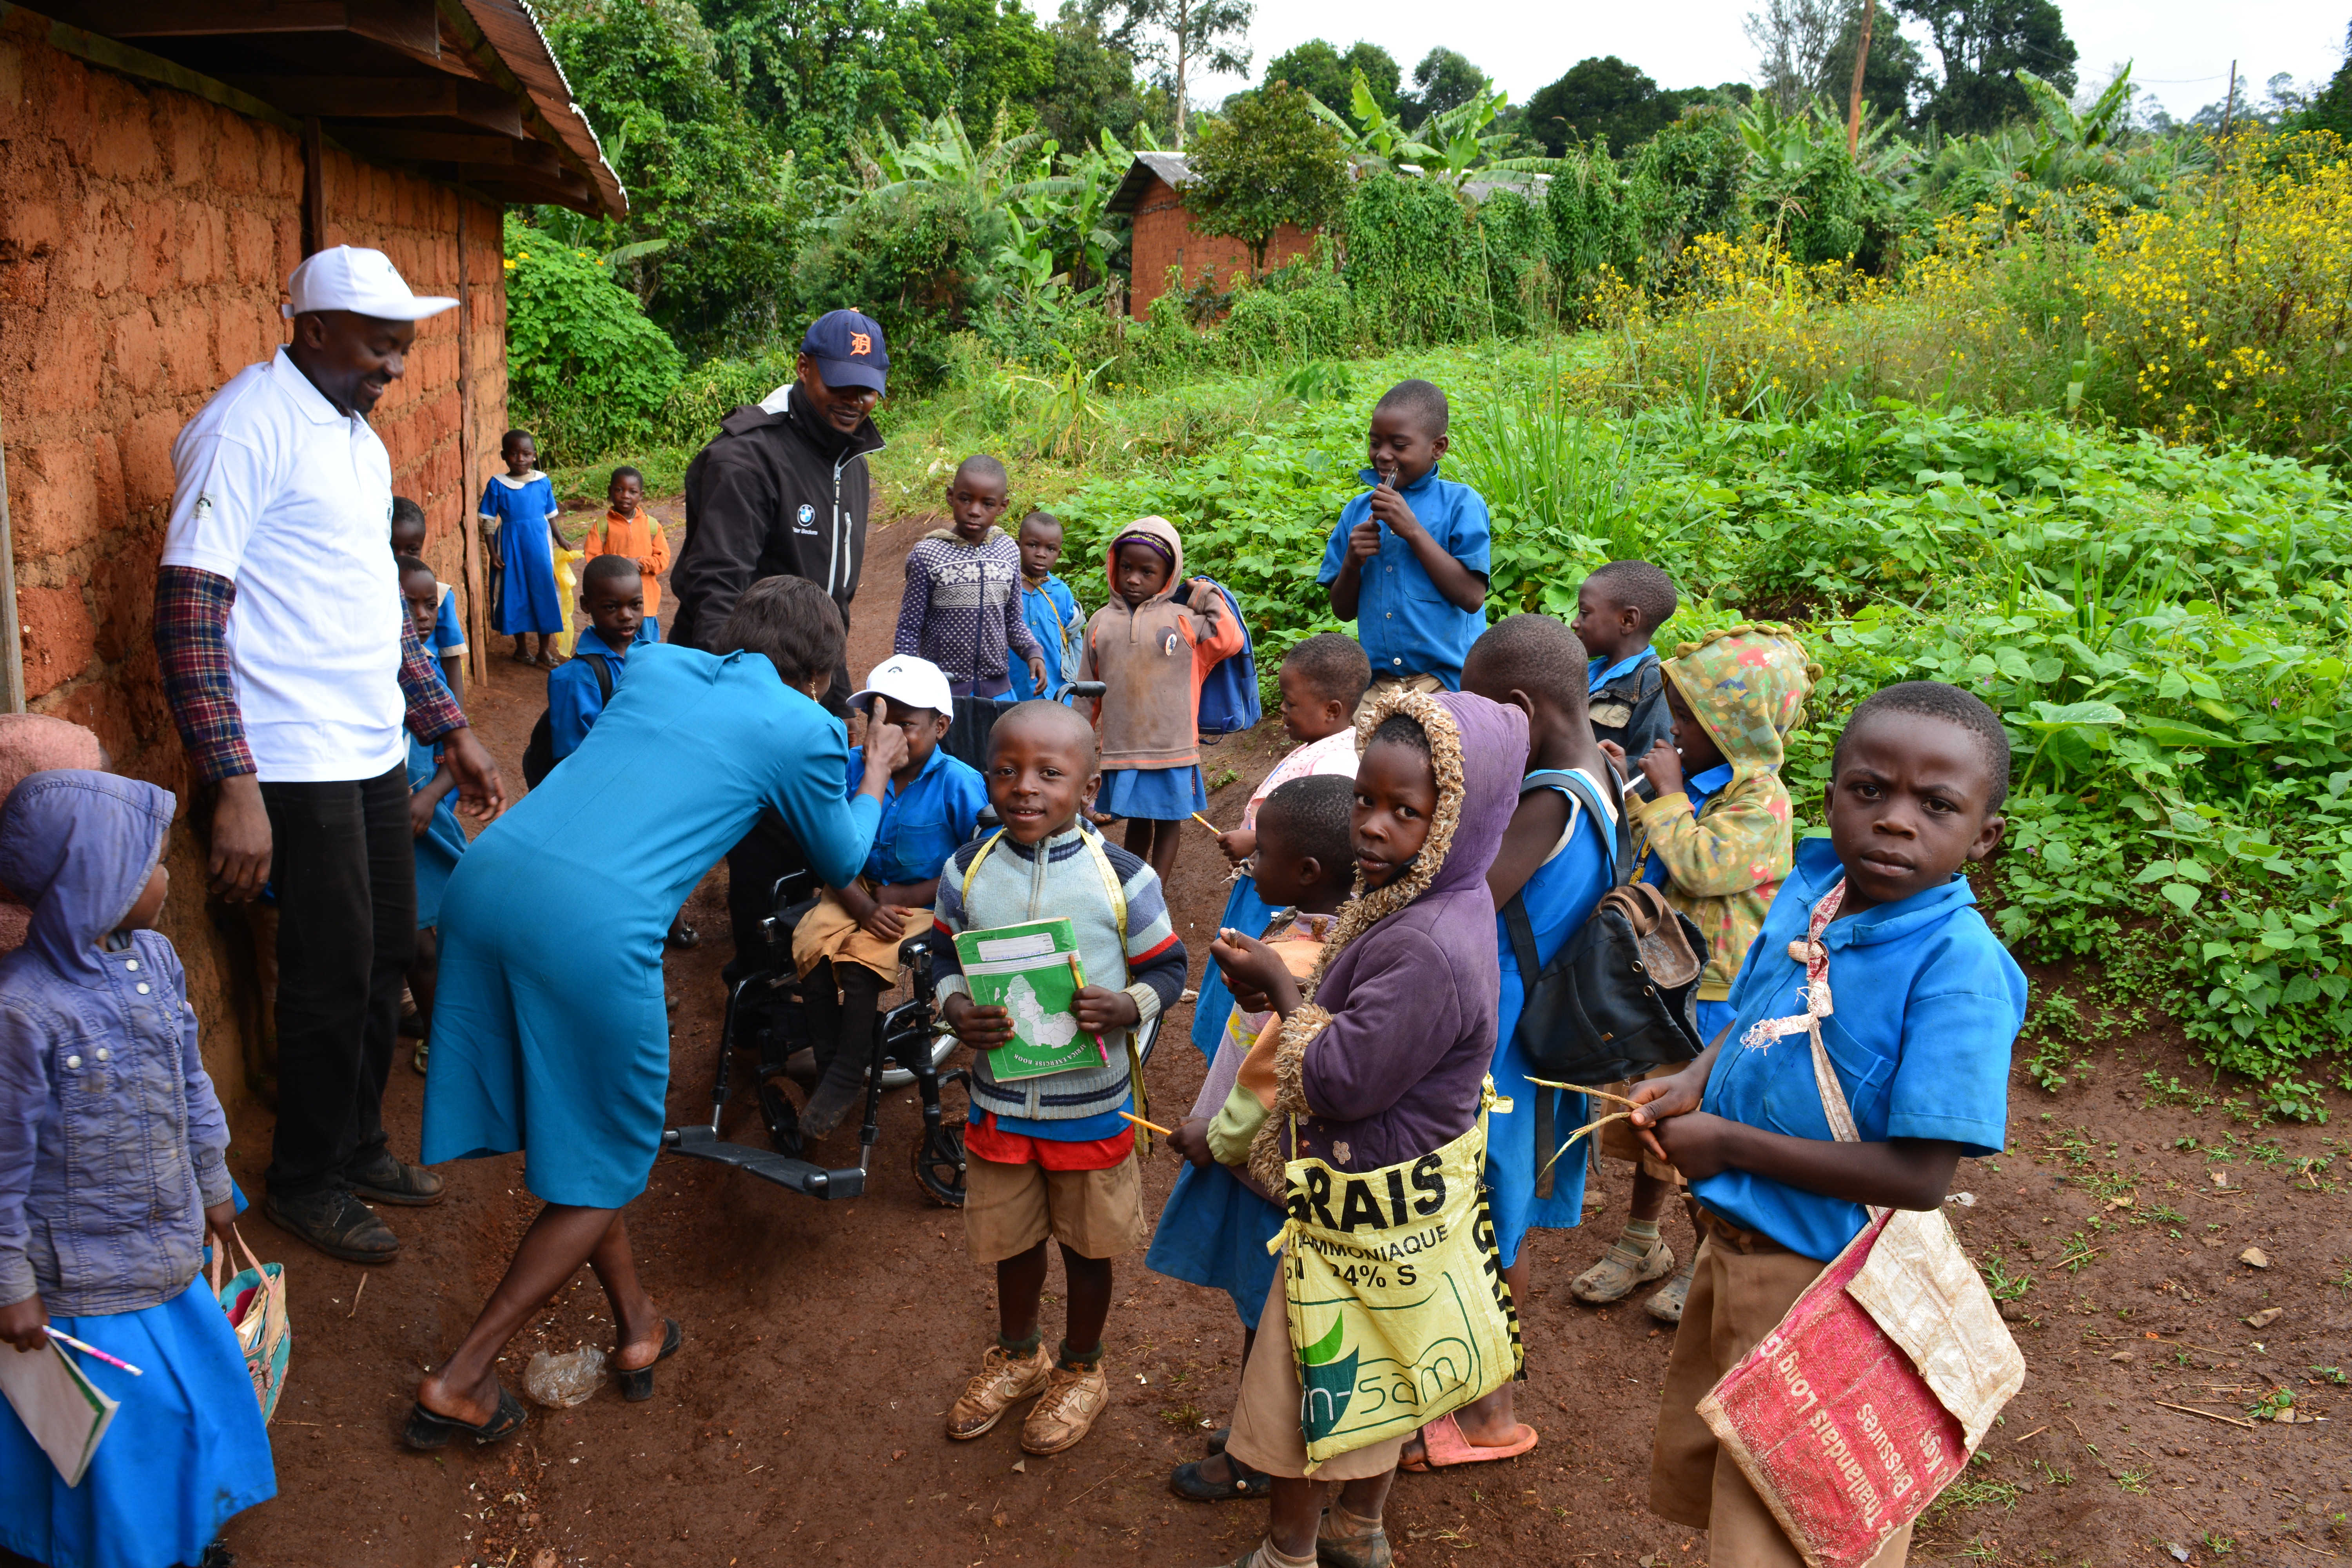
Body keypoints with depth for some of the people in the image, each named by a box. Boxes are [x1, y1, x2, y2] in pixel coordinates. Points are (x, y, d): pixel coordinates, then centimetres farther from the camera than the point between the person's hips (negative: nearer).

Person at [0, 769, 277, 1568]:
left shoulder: (153, 957, -6)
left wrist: (214, 1185, 19)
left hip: (166, 1245, 7)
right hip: (79, 1276, -7)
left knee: (198, 1378, 22)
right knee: (114, 1419, 11)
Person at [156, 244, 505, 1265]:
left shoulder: (360, 439, 15)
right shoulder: (249, 425, -13)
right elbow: (187, 613, -19)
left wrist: (452, 732, 20)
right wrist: (233, 787, -25)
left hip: (375, 751, 8)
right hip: (296, 763, -8)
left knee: (388, 954, 15)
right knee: (333, 975, 1)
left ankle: (358, 1144, 32)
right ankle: (306, 1182, 20)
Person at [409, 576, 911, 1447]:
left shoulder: (652, 664, 22)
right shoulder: (804, 730, 8)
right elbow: (842, 861, 25)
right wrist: (876, 772, 42)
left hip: (485, 877, 7)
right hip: (595, 925, -7)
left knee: (570, 1125, 24)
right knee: (601, 1171, 15)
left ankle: (637, 1325, 40)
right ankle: (459, 1382, 18)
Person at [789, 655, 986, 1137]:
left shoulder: (961, 786, -14)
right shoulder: (853, 768, -4)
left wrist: (900, 897, -15)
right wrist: (864, 908, -20)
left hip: (927, 903, -4)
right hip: (860, 892, 4)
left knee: (861, 959, -27)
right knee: (811, 944, -23)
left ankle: (846, 1078, -7)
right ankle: (827, 1065, -5)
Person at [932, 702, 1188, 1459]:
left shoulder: (1122, 878, -14)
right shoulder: (967, 873, -7)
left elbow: (1167, 967, -5)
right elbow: (945, 957, 4)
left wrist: (1127, 1008, -26)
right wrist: (957, 1010, -17)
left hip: (1093, 1104, -2)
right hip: (1000, 1099, 2)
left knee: (1087, 1246, 17)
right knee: (1010, 1240, 21)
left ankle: (1081, 1369, 43)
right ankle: (1017, 1354, 49)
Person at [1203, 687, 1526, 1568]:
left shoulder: (1429, 951, -35)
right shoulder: (1432, 903, -3)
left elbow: (1337, 1080, -29)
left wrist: (1281, 990, -13)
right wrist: (1289, 993, -6)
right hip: (1400, 1195, 9)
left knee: (1300, 1377, 12)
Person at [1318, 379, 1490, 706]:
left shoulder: (1460, 504, -3)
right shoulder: (1357, 511, 10)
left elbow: (1472, 598, -13)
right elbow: (1343, 611, 13)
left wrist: (1412, 531, -14)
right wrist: (1352, 563, -8)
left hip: (1447, 683, -4)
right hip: (1376, 687, 4)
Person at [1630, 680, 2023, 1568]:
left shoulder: (1961, 967, -26)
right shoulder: (1807, 890, -5)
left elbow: (1918, 1176, -28)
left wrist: (1730, 1144, -21)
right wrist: (1692, 1085, -6)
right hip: (1735, 1244, 7)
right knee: (1696, 1471, 28)